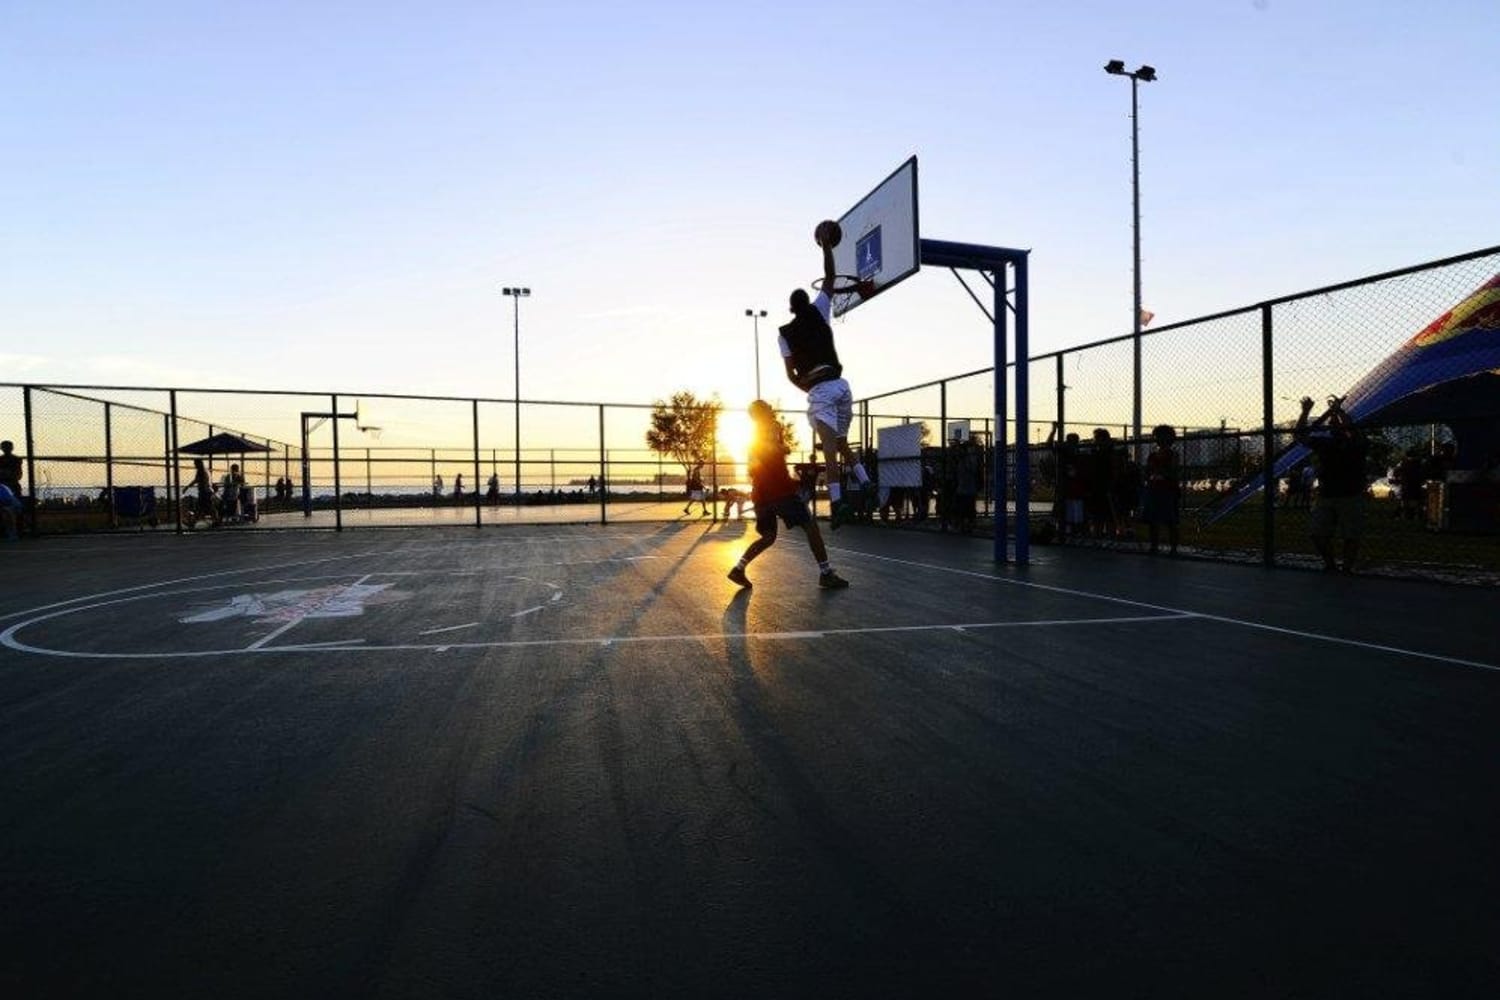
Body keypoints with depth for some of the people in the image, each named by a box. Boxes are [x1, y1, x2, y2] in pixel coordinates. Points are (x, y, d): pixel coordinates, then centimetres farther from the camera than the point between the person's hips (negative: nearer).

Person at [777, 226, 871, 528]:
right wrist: (826, 245, 21)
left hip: (819, 390, -4)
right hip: (840, 384, 4)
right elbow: (830, 278, 16)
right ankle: (866, 484, 11)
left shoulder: (785, 333, 4)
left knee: (829, 448, -15)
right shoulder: (819, 313, 9)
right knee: (841, 442, 22)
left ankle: (837, 503, -28)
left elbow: (791, 374, 3)